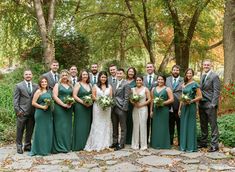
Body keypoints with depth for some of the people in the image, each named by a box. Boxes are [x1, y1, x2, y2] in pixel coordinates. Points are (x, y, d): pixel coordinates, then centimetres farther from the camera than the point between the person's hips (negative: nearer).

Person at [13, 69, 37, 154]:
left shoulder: (36, 86, 9)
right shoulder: (19, 86, 1)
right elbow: (15, 99, -1)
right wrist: (17, 110, -9)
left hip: (32, 112, 3)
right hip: (22, 112, -3)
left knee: (30, 131, 10)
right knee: (20, 130, 3)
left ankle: (27, 145, 23)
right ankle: (19, 146, 14)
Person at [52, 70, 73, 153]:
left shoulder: (70, 86, 15)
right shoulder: (57, 85, 1)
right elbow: (55, 96, -8)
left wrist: (70, 104, -5)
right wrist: (64, 104, -15)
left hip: (68, 109, 5)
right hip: (59, 108, -5)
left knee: (67, 126, 7)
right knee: (60, 126, -3)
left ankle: (67, 145, 15)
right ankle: (60, 146, 3)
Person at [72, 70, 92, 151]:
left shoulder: (90, 84, 14)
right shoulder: (78, 84, -3)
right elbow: (74, 96, -10)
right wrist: (83, 102, -17)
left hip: (89, 107, 6)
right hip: (80, 107, -6)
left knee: (87, 125, 9)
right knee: (80, 125, -3)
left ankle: (87, 144, 17)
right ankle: (79, 145, 3)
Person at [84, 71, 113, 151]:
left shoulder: (109, 86, 10)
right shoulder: (95, 86, 3)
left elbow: (111, 97, 7)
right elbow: (93, 96, -3)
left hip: (107, 107, 3)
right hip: (97, 106, -3)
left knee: (106, 124, 6)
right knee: (97, 125, -2)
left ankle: (105, 143, 12)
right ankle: (97, 144, 2)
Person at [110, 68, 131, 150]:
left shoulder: (126, 84, -7)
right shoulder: (115, 84, 16)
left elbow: (126, 97, -11)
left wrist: (124, 108, -16)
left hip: (121, 108, -7)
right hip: (114, 108, 7)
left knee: (123, 127, 3)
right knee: (114, 126, 14)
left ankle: (121, 144, 9)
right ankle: (115, 142, 24)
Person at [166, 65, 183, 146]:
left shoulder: (183, 80, 1)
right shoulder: (167, 79, 11)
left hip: (179, 106, -3)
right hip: (169, 106, 3)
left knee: (180, 125, 4)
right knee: (170, 124, 10)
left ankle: (180, 141, 13)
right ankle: (170, 141, 20)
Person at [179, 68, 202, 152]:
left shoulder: (195, 84, -6)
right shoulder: (184, 84, 13)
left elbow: (200, 96, -8)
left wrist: (191, 101, -18)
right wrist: (180, 108, 11)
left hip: (191, 106, -6)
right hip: (184, 107, 6)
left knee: (191, 125, -2)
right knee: (184, 125, 9)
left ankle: (191, 146, 6)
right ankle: (184, 146, 18)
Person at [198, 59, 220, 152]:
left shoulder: (214, 76, -8)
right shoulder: (203, 76, 16)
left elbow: (216, 91, -13)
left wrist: (213, 104, -19)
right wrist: (199, 102, 10)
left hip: (210, 105, -8)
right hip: (202, 104, 8)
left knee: (213, 125, -2)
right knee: (203, 125, 14)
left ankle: (214, 145, 4)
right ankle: (203, 142, 24)